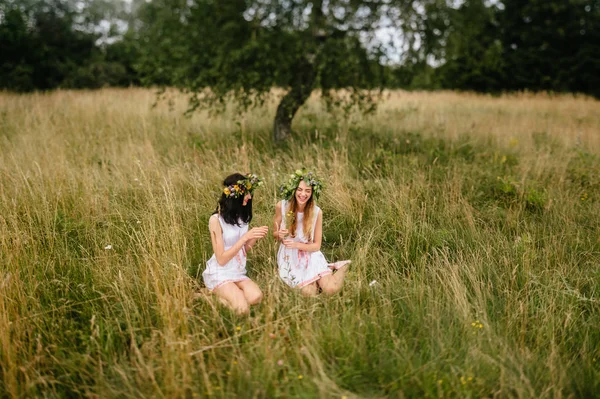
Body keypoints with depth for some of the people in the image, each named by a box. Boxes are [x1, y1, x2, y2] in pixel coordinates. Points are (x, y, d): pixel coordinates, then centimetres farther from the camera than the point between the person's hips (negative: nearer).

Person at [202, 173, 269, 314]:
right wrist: (245, 237, -21)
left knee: (256, 297, -25)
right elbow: (221, 259, -17)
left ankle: (223, 296, 1)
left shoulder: (241, 215, 7)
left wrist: (255, 237, -7)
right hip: (219, 274, -6)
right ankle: (214, 296, 0)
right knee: (242, 308, -28)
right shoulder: (216, 220, -15)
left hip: (238, 272, 6)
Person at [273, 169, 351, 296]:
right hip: (289, 257, 0)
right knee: (309, 293, -24)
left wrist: (297, 245, -22)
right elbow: (275, 233, 5)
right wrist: (279, 235, -20)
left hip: (310, 255, 0)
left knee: (331, 289, -21)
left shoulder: (317, 212, -11)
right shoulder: (281, 206, -11)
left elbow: (316, 245, -4)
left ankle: (336, 268, 11)